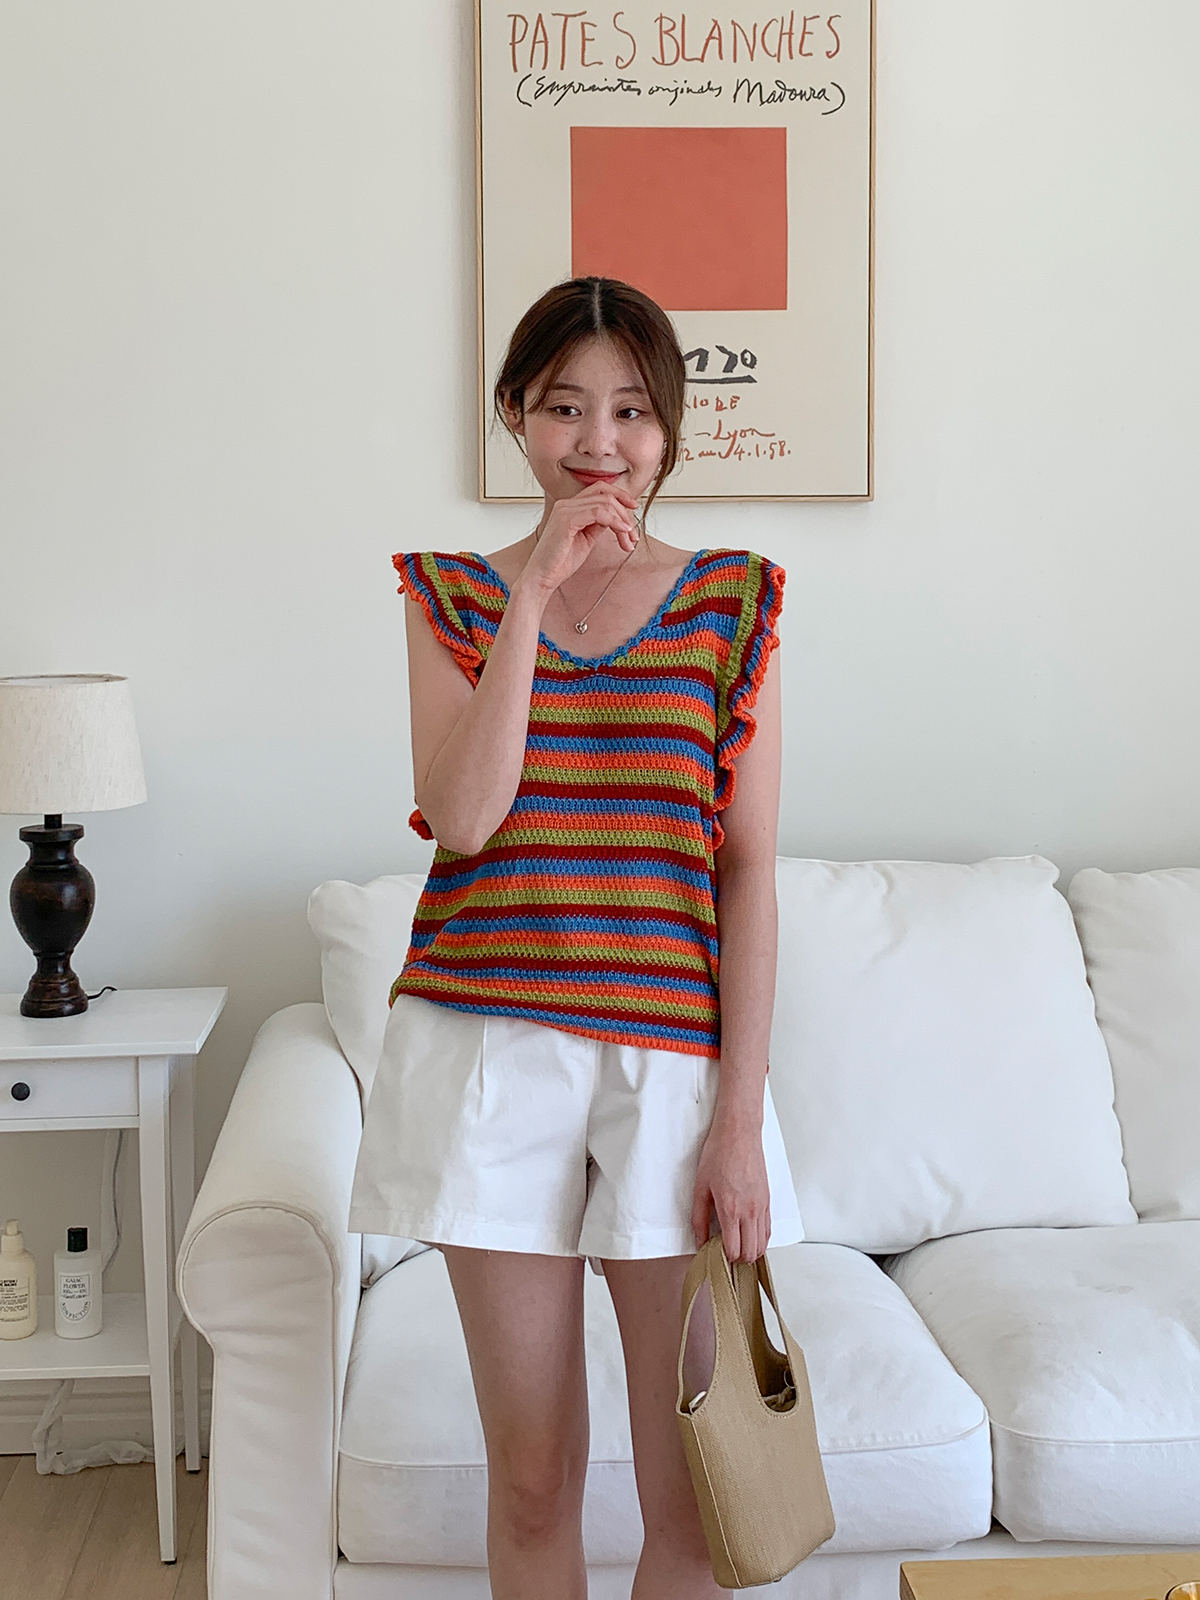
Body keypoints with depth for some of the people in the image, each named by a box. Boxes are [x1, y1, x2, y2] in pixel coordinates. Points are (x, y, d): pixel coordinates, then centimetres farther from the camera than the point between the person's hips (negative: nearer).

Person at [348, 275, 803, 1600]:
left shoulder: (731, 603, 4)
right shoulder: (455, 596, 6)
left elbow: (749, 870, 0)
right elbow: (462, 813, -11)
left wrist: (741, 1116, -6)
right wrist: (536, 592, -14)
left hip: (675, 1056, 0)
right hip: (493, 1047, 0)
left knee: (694, 1489, 5)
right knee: (532, 1476, 10)